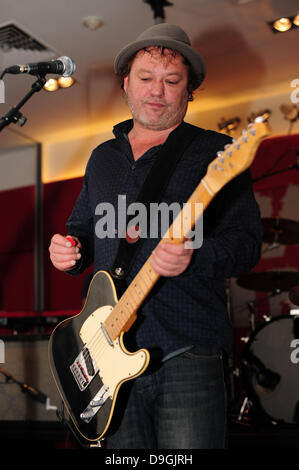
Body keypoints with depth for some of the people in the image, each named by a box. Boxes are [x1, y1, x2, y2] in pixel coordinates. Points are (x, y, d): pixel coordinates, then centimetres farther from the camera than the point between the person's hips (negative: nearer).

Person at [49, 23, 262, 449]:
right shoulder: (102, 158, 19)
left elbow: (246, 241, -6)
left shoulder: (216, 153, 1)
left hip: (188, 354, -5)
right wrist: (69, 248, 5)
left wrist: (194, 258, -26)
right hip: (114, 357, 5)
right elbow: (82, 227, 28)